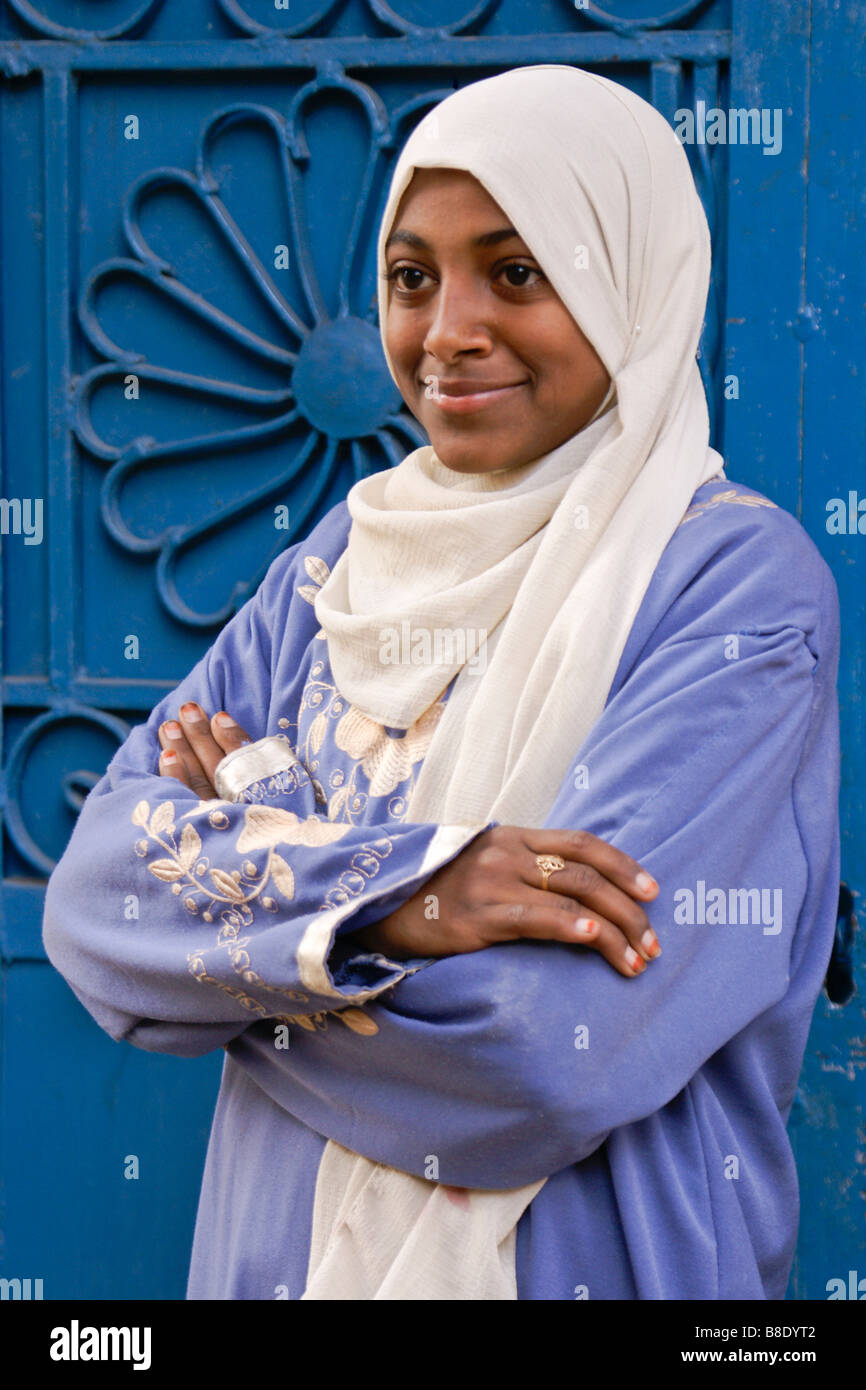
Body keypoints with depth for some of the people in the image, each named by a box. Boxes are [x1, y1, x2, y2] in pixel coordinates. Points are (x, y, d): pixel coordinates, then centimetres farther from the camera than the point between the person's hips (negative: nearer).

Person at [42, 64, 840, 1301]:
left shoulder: (738, 583, -14)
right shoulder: (344, 558, 3)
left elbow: (553, 1055, -24)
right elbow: (94, 894, -7)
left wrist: (255, 820, -11)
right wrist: (386, 890, -24)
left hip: (576, 1262, -4)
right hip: (276, 1247, 5)